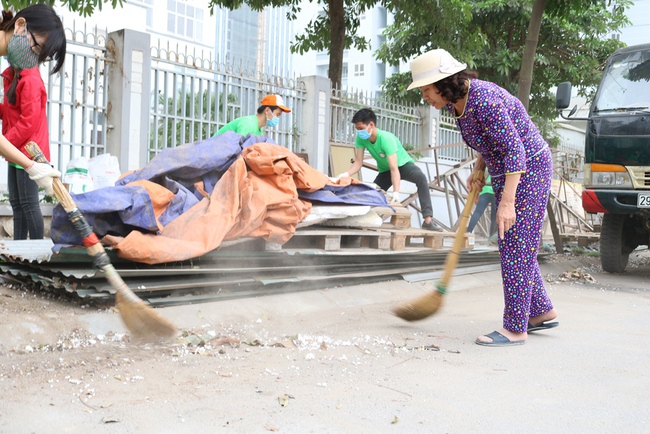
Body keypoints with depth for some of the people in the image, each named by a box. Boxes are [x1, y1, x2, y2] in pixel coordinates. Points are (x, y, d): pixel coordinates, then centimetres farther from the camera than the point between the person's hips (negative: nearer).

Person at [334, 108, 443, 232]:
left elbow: (394, 169, -41)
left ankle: (428, 220, -40)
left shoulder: (386, 138, -36)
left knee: (421, 178, -34)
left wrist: (396, 192, -52)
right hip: (385, 170, 6)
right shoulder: (361, 138, -20)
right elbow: (358, 162, -17)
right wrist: (346, 174, -37)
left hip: (403, 164, -6)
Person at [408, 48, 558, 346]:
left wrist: (507, 202, -30)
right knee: (513, 246, 13)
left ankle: (515, 329, 0)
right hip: (504, 171, 10)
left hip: (529, 168, -10)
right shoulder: (457, 102, 3)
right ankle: (541, 311, 26)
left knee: (515, 246, -8)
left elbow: (515, 150, -27)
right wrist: (478, 170, 4)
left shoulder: (483, 100, -26)